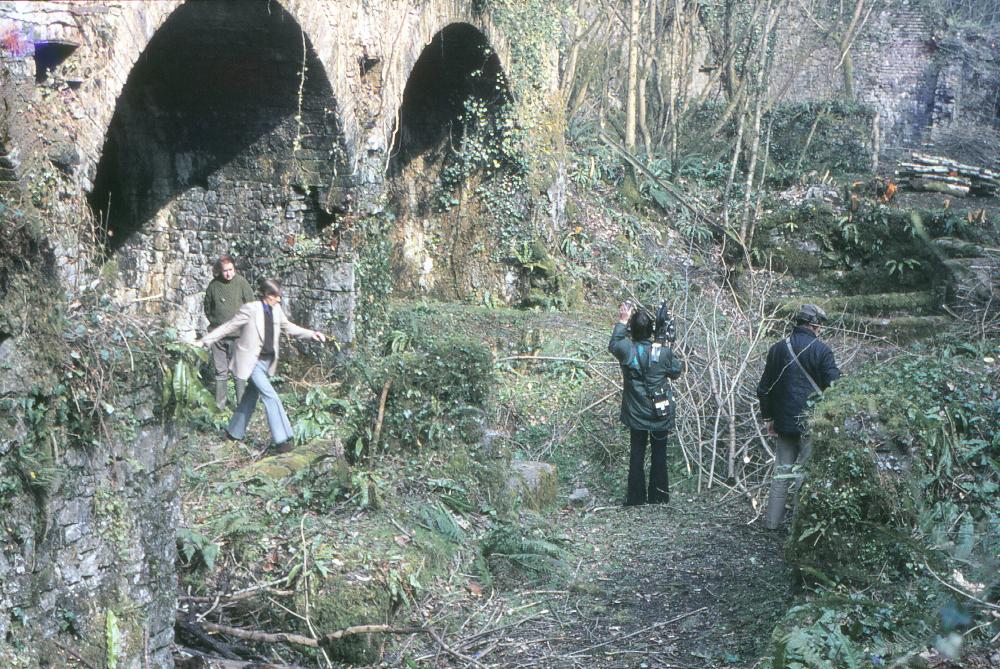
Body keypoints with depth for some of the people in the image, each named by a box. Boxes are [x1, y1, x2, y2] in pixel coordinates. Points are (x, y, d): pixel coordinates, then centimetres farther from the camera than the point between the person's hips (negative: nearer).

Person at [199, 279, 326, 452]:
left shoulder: (276, 309, 3)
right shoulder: (250, 309, -16)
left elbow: (288, 327, 15)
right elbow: (228, 327, -9)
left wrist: (311, 334, 5)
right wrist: (204, 341, -6)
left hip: (267, 360, 7)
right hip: (251, 361, -7)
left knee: (250, 398, 17)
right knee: (270, 396, -14)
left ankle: (234, 433, 34)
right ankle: (280, 439, -12)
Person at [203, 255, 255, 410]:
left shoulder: (241, 283, -7)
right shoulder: (213, 285, 2)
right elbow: (208, 308, 17)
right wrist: (213, 321, 8)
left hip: (237, 335, -3)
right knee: (220, 371, 11)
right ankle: (219, 404, 19)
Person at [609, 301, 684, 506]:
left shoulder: (626, 350, -15)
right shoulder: (663, 352, -16)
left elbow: (613, 345, 9)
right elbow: (676, 372, 1)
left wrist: (622, 321, 12)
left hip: (636, 414, 1)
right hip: (661, 413, -1)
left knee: (636, 455, 12)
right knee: (659, 454, 13)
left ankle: (636, 498, 17)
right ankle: (658, 496, 21)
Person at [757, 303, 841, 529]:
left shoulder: (777, 349, 5)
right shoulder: (821, 350, -9)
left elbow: (764, 389, 9)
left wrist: (768, 418, 17)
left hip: (783, 422, 4)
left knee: (782, 469, 12)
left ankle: (772, 521, 13)